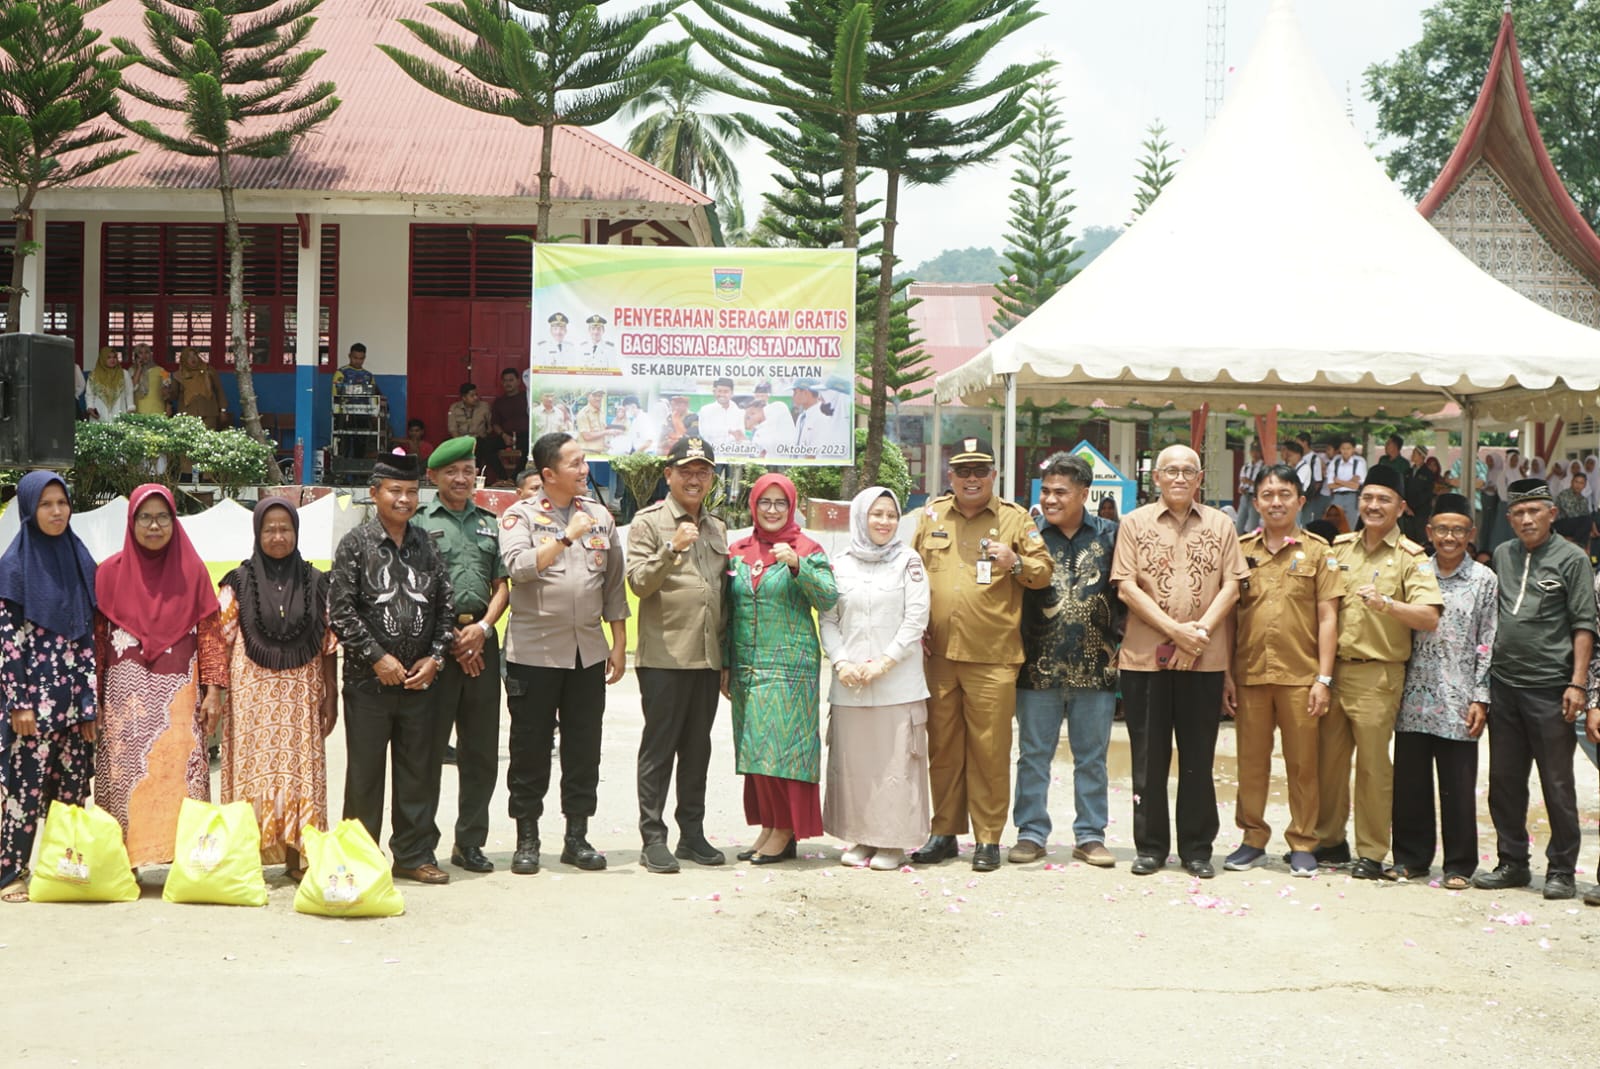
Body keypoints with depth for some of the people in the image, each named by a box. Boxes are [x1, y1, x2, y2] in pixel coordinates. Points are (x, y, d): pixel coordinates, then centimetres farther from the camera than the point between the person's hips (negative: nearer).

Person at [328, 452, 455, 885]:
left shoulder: (425, 545, 9)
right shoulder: (356, 544, -3)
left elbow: (445, 606, 11)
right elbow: (341, 610, -8)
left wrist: (435, 657, -1)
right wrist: (377, 658, -13)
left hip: (419, 681, 4)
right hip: (368, 681, -4)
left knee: (417, 771, 9)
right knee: (364, 773, 3)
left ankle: (414, 855, 18)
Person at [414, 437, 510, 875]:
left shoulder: (489, 523, 16)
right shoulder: (420, 522, 2)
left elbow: (502, 585, 12)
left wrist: (482, 628, -5)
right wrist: (450, 638, -8)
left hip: (481, 640, 5)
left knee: (481, 751, 7)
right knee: (429, 748, -2)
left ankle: (470, 843, 17)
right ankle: (422, 844, 6)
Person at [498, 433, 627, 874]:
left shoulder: (600, 517, 10)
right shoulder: (520, 516, -2)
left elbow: (614, 586, 14)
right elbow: (519, 567, -20)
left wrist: (619, 644, 11)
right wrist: (567, 536, -20)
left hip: (588, 651, 4)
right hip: (534, 651, -4)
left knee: (584, 749, 7)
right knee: (531, 748, 3)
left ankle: (577, 837, 16)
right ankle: (527, 840, 13)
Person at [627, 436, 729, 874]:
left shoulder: (716, 529, 17)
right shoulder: (648, 521, -2)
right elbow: (638, 582, -11)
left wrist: (726, 657, 17)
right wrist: (672, 549, -26)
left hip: (707, 657, 6)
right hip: (663, 656, -6)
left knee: (697, 748, 10)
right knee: (659, 748, -2)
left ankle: (692, 834, 17)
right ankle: (653, 839, 2)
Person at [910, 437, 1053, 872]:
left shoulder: (1015, 518, 4)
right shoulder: (931, 516, 12)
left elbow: (1044, 571, 4)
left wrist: (1016, 563, -17)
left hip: (992, 656, -3)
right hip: (938, 653, 3)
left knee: (989, 748, -1)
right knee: (942, 746, 9)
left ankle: (988, 839, 6)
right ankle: (944, 832, 18)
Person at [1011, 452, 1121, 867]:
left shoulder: (1109, 536, 5)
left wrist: (1118, 639, -1)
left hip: (1095, 666, 0)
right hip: (1039, 665, 0)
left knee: (1092, 757, 8)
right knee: (1033, 754, 6)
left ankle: (1090, 835, 17)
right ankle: (1031, 833, 14)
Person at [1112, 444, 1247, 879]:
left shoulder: (1220, 525, 8)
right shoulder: (1135, 523, 5)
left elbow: (1231, 586, 2)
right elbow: (1126, 587, -3)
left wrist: (1200, 631, -12)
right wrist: (1175, 630, -12)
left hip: (1205, 660, 1)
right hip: (1145, 657, -1)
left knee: (1198, 758, 5)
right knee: (1148, 757, 5)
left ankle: (1197, 849, 13)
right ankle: (1150, 847, 13)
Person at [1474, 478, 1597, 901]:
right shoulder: (1502, 556, 11)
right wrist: (1483, 681, 11)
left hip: (1549, 688, -5)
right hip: (1503, 684, 5)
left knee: (1558, 785, 0)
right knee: (1505, 782, 10)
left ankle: (1561, 870, 8)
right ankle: (1512, 863, 20)